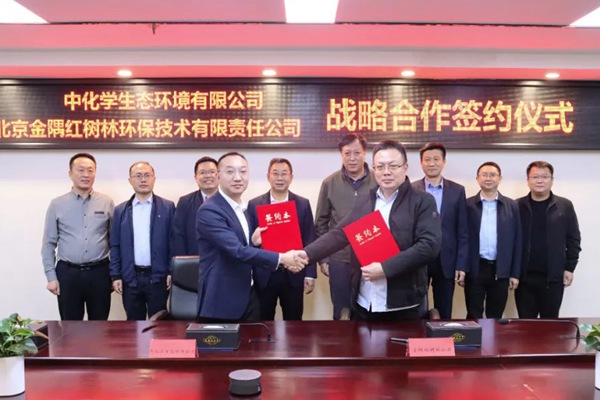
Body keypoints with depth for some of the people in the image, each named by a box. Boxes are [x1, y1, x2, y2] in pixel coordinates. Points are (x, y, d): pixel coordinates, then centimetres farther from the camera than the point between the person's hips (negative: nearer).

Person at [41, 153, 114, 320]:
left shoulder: (107, 203, 2)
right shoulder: (57, 205, 1)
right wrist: (51, 276, -2)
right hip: (68, 273, 0)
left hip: (99, 272, 0)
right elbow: (49, 244, 3)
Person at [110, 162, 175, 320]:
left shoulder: (167, 207, 0)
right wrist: (115, 275, 2)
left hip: (158, 277, -2)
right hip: (130, 278, 2)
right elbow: (115, 246, 7)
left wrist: (172, 271, -6)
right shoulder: (121, 210, 7)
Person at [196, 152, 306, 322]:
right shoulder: (209, 211, -18)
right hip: (221, 301, -8)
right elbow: (237, 251, -25)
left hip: (248, 296, 8)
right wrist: (281, 258, -24)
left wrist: (253, 242, -4)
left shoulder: (241, 209, 11)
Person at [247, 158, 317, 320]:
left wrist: (310, 274, -1)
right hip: (264, 275, 0)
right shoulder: (254, 204, 1)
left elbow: (310, 241, 2)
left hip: (294, 274, 1)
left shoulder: (303, 204, 3)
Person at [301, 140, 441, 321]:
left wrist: (385, 268, -20)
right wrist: (307, 254, -8)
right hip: (363, 304, 4)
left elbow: (429, 246, -15)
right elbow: (339, 234, 7)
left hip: (402, 305, -4)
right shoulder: (363, 201, 10)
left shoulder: (423, 201, -5)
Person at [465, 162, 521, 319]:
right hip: (474, 269, -1)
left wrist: (515, 273, 1)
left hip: (501, 270, 1)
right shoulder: (468, 205, 1)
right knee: (474, 316, 6)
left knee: (495, 317, 11)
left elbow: (516, 241, 4)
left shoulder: (512, 206, 4)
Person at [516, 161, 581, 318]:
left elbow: (573, 239, 4)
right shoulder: (517, 206, 1)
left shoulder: (564, 206, 2)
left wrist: (569, 268, -1)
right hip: (524, 276, 0)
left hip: (554, 277, 0)